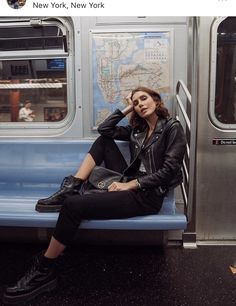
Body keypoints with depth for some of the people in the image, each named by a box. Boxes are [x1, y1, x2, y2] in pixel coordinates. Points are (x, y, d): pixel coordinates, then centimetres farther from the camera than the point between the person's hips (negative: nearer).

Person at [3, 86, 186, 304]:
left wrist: (130, 184, -17)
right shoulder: (138, 129, 16)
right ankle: (71, 188, -3)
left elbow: (168, 170, -14)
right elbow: (104, 129, 14)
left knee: (74, 205, -22)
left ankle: (44, 272, -5)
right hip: (129, 184, 8)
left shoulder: (172, 128, -4)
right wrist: (127, 109, 11)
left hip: (148, 195, -8)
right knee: (103, 140, 8)